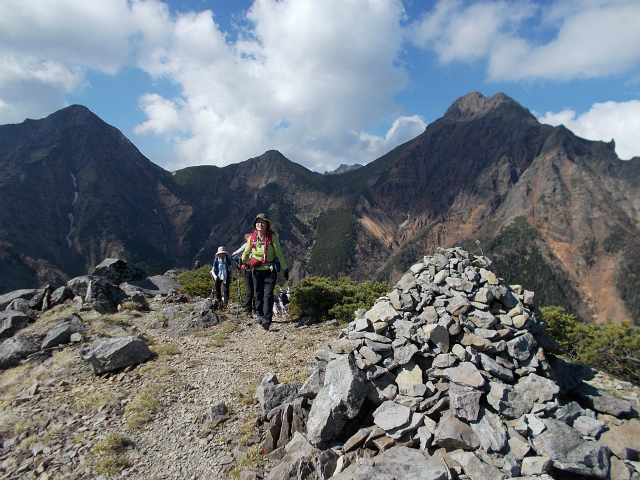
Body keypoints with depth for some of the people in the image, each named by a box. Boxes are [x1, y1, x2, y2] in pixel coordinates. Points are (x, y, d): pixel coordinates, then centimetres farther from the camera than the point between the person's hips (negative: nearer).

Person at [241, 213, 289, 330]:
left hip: (270, 270, -3)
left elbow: (279, 254, -4)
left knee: (268, 294, -13)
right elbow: (246, 252, 18)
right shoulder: (251, 238, 0)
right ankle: (260, 315, 29)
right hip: (257, 271, 3)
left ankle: (267, 319, -15)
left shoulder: (272, 237, -8)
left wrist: (285, 268, -3)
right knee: (258, 294, 12)